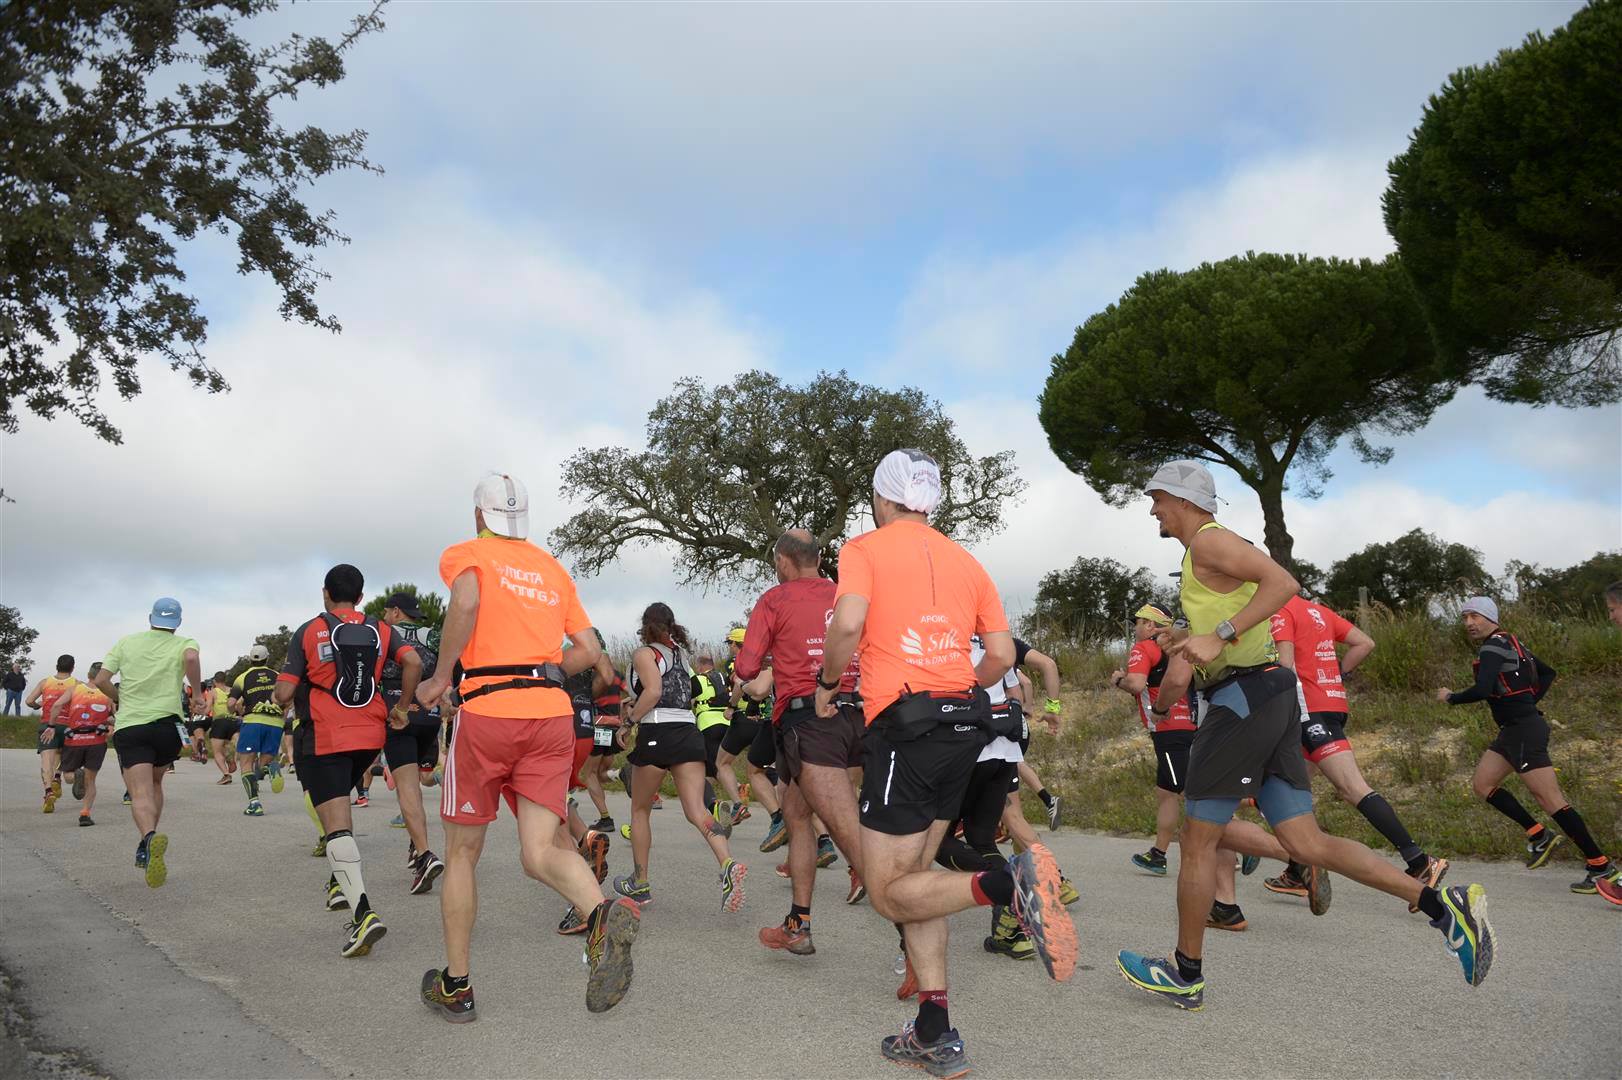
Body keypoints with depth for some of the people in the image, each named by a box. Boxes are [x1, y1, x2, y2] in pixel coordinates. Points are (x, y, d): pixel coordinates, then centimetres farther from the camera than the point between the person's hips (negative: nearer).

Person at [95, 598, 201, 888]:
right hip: (166, 724, 0)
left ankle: (150, 836, -40)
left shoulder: (126, 642, 13)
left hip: (128, 726, 0)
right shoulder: (184, 644, 5)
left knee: (140, 793, -11)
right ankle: (145, 849, 19)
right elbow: (191, 658, -20)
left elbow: (100, 681, 5)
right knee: (155, 784, 23)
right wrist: (197, 693, -7)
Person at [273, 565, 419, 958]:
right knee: (339, 801, 29)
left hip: (322, 737, -4)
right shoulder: (380, 630, 7)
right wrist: (402, 708, 4)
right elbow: (412, 662, -9)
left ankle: (363, 912, -23)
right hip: (369, 734, 4)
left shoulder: (309, 632, -1)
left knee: (335, 822, -9)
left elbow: (283, 694, -4)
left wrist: (276, 698, 19)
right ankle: (340, 882, 30)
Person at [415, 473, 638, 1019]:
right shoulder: (553, 569, 21)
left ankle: (456, 987, 19)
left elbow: (466, 601, -18)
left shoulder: (465, 553, 7)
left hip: (487, 713, -3)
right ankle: (605, 914, -29)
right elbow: (589, 650, 15)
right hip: (553, 714, 4)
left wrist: (441, 677, -8)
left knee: (461, 853, 12)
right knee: (542, 851, 0)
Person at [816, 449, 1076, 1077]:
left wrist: (827, 682, 1)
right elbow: (1003, 655, 11)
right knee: (911, 874, 14)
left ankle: (1009, 884, -23)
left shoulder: (864, 548, 1)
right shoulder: (965, 560, 16)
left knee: (888, 892, 1)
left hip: (905, 723, -6)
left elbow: (848, 623, -17)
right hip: (965, 724, 7)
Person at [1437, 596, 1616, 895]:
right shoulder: (1508, 643, 16)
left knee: (1550, 800, -8)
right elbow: (1548, 673, 26)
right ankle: (1540, 836, 14)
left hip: (1524, 731, -10)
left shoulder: (1494, 645, -14)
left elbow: (1481, 690, -26)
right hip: (1514, 729, 10)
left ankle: (1601, 867, -2)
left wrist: (1450, 698, -9)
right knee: (1482, 784, 11)